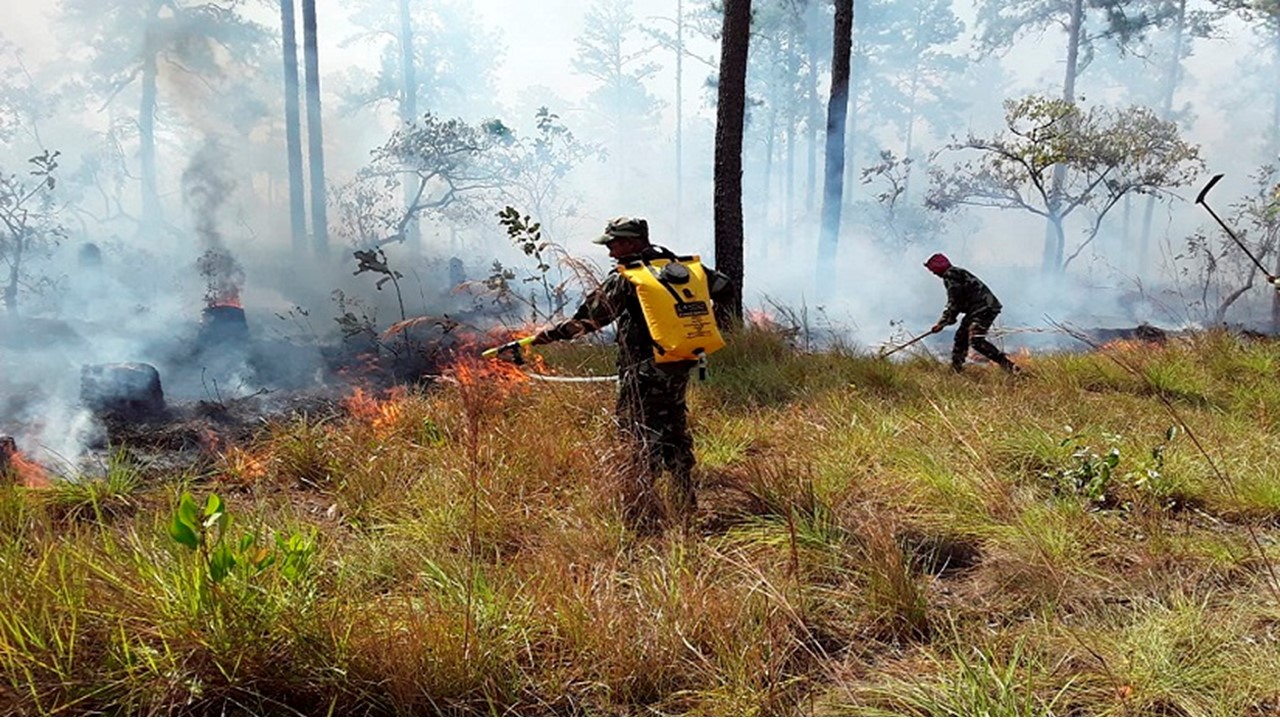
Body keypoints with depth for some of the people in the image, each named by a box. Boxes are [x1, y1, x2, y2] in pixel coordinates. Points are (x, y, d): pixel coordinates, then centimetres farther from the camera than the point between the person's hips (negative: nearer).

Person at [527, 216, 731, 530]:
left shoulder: (623, 278, -11)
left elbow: (588, 319, -12)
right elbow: (720, 285, 16)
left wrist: (548, 335, -2)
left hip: (642, 375, -7)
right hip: (680, 368, 7)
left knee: (640, 443, 0)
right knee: (675, 435, 18)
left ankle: (641, 518, 1)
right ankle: (687, 511, 25)